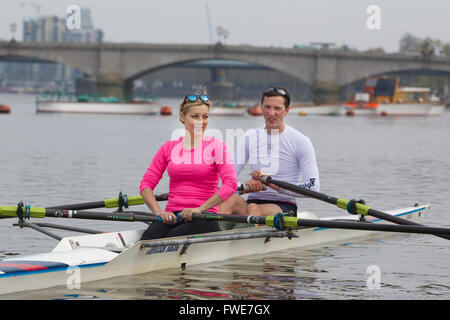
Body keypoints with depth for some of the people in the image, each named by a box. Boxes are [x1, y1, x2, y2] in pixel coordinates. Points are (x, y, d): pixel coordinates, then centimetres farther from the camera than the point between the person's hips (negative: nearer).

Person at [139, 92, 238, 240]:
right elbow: (146, 184, 11)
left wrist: (200, 209, -16)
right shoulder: (169, 147, 15)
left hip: (203, 218, -3)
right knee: (148, 238, -31)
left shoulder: (216, 146, 5)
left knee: (173, 238, -35)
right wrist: (159, 212, -7)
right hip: (172, 216, 3)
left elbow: (231, 184, -8)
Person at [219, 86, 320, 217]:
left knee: (253, 208, -37)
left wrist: (275, 185, -19)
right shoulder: (249, 138, 11)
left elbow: (313, 188, -8)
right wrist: (247, 185, -19)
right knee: (230, 198, -33)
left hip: (284, 206, -2)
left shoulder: (300, 141, 1)